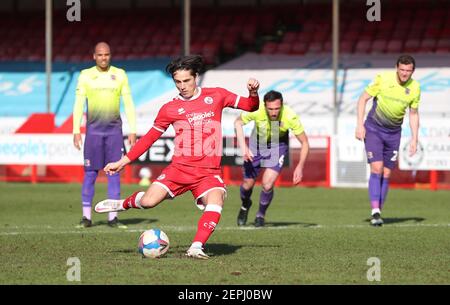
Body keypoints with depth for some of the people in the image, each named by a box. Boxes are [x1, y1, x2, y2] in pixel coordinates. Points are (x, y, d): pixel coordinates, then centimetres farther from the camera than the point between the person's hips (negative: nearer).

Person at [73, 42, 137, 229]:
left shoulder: (119, 75, 7)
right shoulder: (85, 76, 4)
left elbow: (128, 103, 7)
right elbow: (79, 104, 3)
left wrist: (133, 131, 1)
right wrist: (76, 131, -5)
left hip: (114, 130, 1)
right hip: (93, 129, -1)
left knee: (114, 173, -1)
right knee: (90, 173, -2)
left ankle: (113, 218, 3)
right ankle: (86, 217, 4)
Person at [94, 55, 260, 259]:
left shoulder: (216, 96, 7)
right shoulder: (170, 109, 6)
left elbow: (250, 106, 14)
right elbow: (149, 138, 13)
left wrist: (253, 93, -9)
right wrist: (122, 162, 11)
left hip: (209, 171, 0)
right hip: (180, 167, 0)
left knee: (215, 203, -30)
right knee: (148, 202, -13)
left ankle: (196, 247, -29)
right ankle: (125, 204, 21)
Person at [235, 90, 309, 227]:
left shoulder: (290, 117, -32)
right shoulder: (256, 110, -32)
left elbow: (304, 142, -19)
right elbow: (238, 122, -10)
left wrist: (300, 167, -27)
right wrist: (243, 147, -22)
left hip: (278, 145, -1)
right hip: (257, 143, 1)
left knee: (267, 184, -17)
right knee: (248, 184, 4)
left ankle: (261, 215, 13)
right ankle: (245, 205, 42)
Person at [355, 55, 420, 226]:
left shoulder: (414, 88, -4)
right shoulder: (383, 79, -15)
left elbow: (413, 114, 8)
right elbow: (363, 99, -7)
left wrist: (414, 139, 2)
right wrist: (359, 125, -13)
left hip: (394, 133, 4)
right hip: (373, 129, -3)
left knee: (386, 174, 3)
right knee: (376, 169, -16)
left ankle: (379, 213, 12)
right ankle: (375, 212, -19)